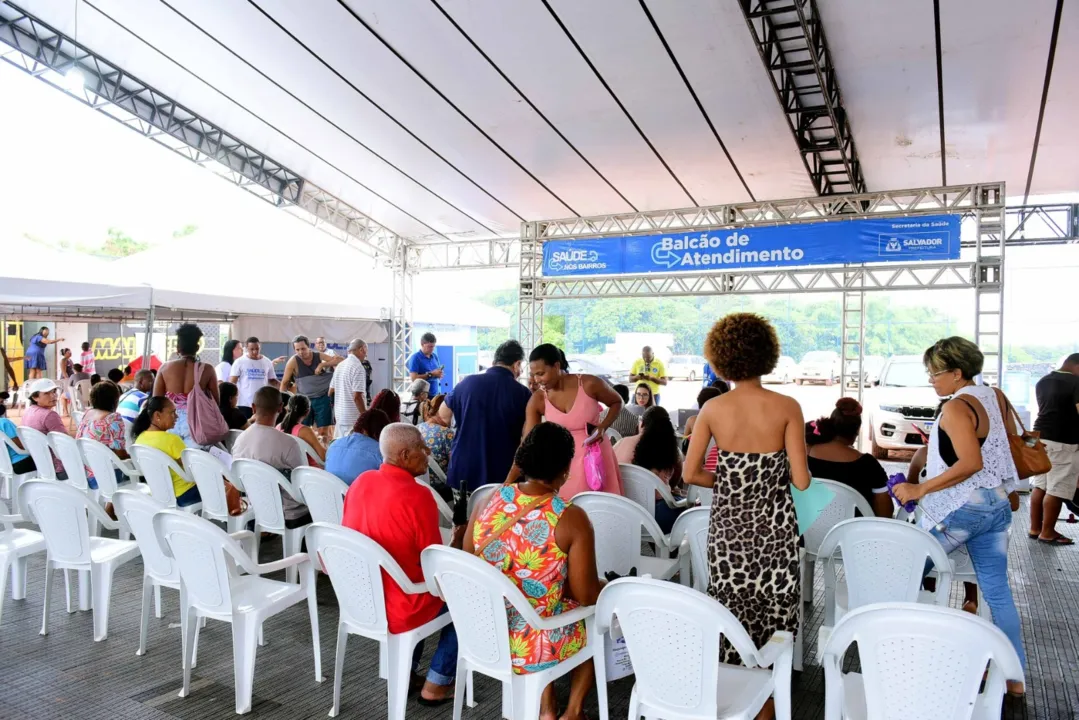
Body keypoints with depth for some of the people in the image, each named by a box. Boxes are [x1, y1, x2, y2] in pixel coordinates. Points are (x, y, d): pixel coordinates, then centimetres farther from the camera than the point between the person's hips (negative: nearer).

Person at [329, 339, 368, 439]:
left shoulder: (340, 366, 11)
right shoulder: (358, 367, -15)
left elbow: (331, 391, 18)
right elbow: (357, 396, -21)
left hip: (339, 415, 9)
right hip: (354, 418, -8)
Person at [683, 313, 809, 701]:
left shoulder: (713, 409, -7)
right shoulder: (787, 407, -11)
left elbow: (690, 473, -3)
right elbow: (801, 480, -12)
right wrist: (775, 473, 9)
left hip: (728, 526, 1)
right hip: (774, 527, -1)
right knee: (773, 619, 13)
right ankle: (765, 708, 24)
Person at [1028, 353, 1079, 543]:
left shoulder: (1042, 382, 13)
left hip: (1040, 438, 8)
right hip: (1063, 442, -8)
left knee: (1039, 486, 13)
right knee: (1056, 490, -1)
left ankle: (1035, 528, 19)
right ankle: (1047, 533, 5)